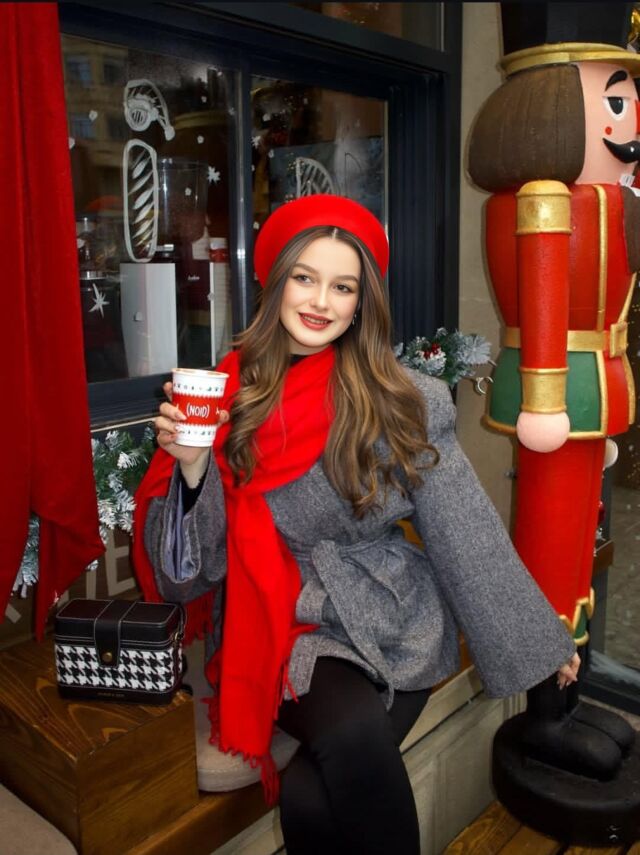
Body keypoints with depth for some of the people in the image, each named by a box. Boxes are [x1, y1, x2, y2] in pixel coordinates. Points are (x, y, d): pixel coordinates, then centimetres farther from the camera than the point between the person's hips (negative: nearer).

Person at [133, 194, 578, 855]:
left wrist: (540, 642, 5)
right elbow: (195, 563, -1)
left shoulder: (406, 402, -6)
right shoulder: (231, 392, -3)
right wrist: (192, 465, -19)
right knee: (353, 734, -28)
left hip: (392, 628, -1)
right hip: (279, 628, 1)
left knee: (310, 799, -24)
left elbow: (465, 532, 0)